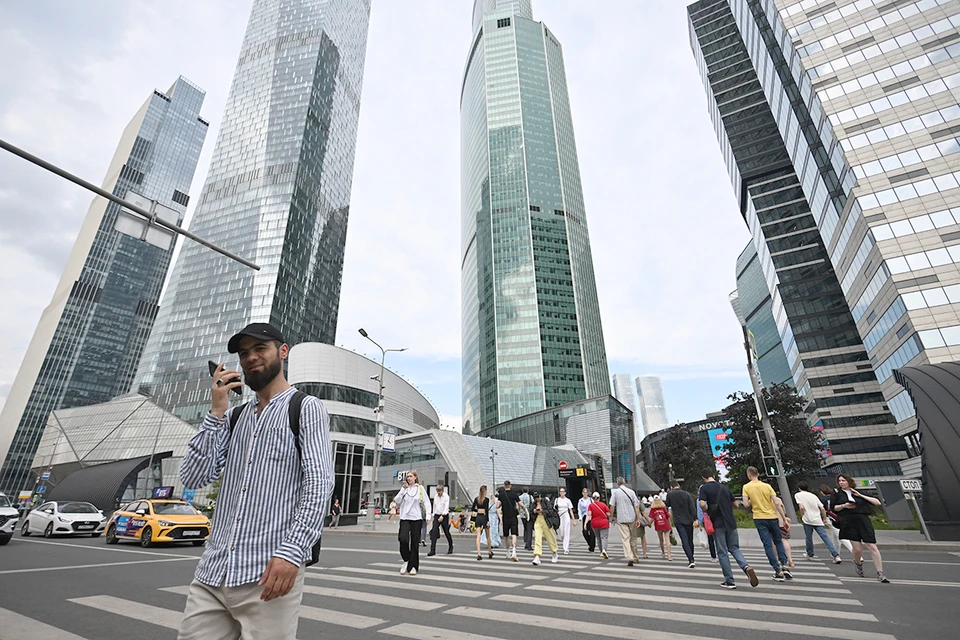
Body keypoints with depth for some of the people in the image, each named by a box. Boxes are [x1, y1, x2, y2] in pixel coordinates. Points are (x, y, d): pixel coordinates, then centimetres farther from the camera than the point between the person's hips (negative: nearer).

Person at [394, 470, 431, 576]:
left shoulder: (420, 488, 3)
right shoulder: (404, 488, 8)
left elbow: (426, 502, 4)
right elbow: (397, 501, -3)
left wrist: (428, 515, -6)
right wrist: (403, 489, -9)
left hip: (416, 519, -1)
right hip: (404, 518, 1)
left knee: (414, 543, 3)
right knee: (403, 539, -15)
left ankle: (413, 566, 17)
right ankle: (406, 561, 9)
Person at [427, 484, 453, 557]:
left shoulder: (446, 497, -9)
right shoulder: (435, 497, 9)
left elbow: (446, 507, -17)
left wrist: (442, 516, -28)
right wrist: (433, 516, 16)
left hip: (444, 516, -4)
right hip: (436, 516, 4)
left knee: (446, 532, 5)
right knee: (434, 532, -10)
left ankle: (450, 547, 28)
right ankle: (432, 550, -9)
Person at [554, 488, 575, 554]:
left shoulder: (567, 500, 2)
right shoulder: (557, 499, 6)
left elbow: (571, 510, 2)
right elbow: (554, 509, 8)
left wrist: (573, 519, -3)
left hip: (566, 517, -2)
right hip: (559, 517, 2)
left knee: (566, 533, -5)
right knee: (560, 533, -1)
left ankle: (566, 549, 0)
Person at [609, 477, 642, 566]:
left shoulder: (615, 492, -2)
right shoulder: (631, 491, 2)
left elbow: (612, 506, -5)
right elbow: (636, 506, -2)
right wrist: (638, 519, 0)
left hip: (621, 519, -2)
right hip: (632, 518, 3)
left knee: (625, 538, -2)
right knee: (633, 538, 17)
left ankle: (630, 558, -15)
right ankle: (635, 558, 27)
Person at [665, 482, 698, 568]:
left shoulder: (669, 494, -3)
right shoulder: (687, 494, -2)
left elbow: (667, 504, 13)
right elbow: (692, 507, -9)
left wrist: (661, 501, 32)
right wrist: (695, 519, -11)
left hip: (678, 521, -2)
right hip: (688, 520, 2)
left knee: (684, 540, -5)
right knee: (690, 540, 15)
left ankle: (691, 560, -17)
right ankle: (691, 559, 24)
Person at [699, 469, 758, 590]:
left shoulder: (704, 488, -7)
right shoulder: (724, 487, 10)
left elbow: (702, 504, -20)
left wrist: (706, 512, 0)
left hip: (717, 524, -4)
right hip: (731, 522, 4)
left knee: (722, 552, 5)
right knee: (734, 548, 16)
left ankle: (729, 581, 8)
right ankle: (747, 567, -10)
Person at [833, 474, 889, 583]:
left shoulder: (859, 493, 12)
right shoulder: (837, 493, 10)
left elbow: (877, 503, 7)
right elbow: (833, 507, 8)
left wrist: (861, 495, -1)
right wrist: (843, 506, -9)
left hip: (863, 521, 1)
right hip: (849, 522, -1)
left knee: (872, 547, -5)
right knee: (857, 548, -3)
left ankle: (880, 574, 3)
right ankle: (858, 563, 27)